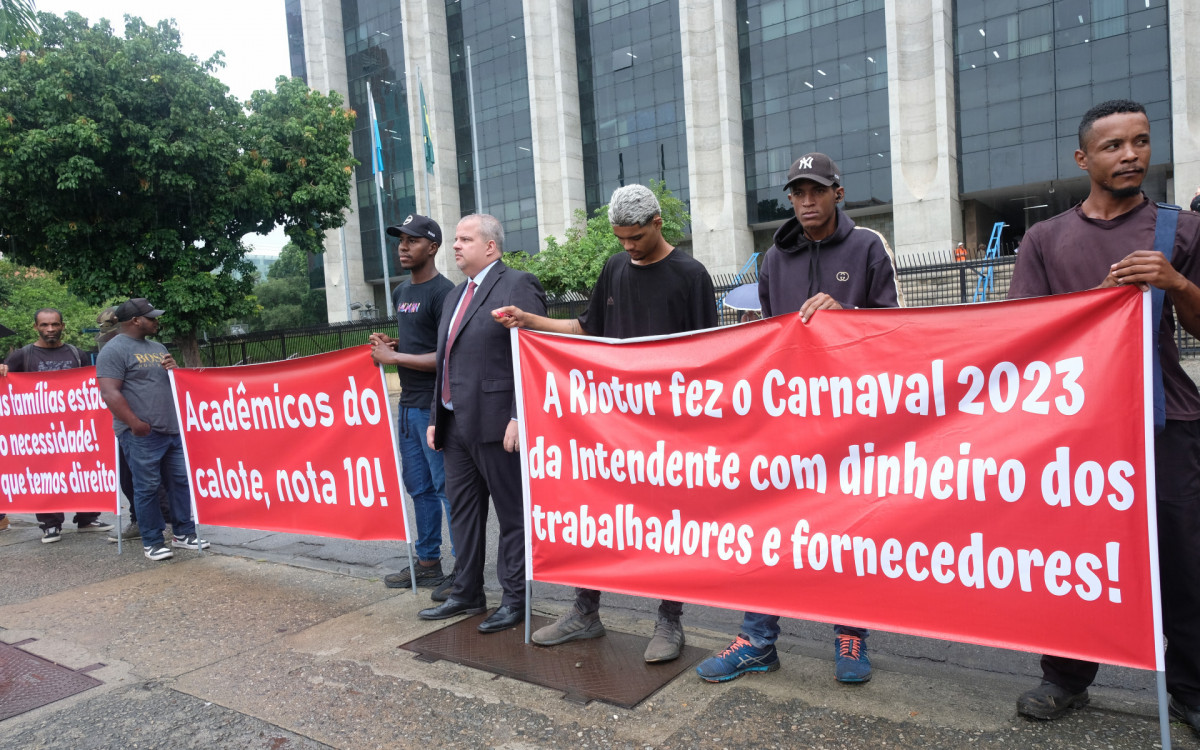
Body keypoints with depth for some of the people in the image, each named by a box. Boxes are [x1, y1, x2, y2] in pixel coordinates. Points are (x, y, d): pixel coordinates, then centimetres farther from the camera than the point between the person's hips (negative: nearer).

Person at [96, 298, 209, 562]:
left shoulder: (157, 348, 19)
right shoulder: (114, 350, -7)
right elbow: (110, 393, -15)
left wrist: (174, 369, 4)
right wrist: (135, 423, -22)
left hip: (172, 430, 8)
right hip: (141, 434, -8)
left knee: (181, 481, 9)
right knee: (147, 487, -1)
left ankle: (183, 533, 20)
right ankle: (152, 541, 10)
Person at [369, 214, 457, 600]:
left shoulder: (443, 291, -11)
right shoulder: (400, 292, 16)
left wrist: (393, 357, -12)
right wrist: (388, 344, 7)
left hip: (434, 405, -9)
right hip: (408, 404, 9)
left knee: (447, 486, -4)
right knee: (419, 486, 15)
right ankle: (428, 563, 27)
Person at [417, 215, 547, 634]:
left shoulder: (518, 286, -7)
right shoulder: (455, 296, 20)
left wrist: (519, 418, -21)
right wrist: (436, 418, 19)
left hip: (496, 425, -9)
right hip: (456, 424, 9)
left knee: (511, 515, 3)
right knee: (463, 512, 16)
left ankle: (514, 599, 15)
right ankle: (467, 593, 29)